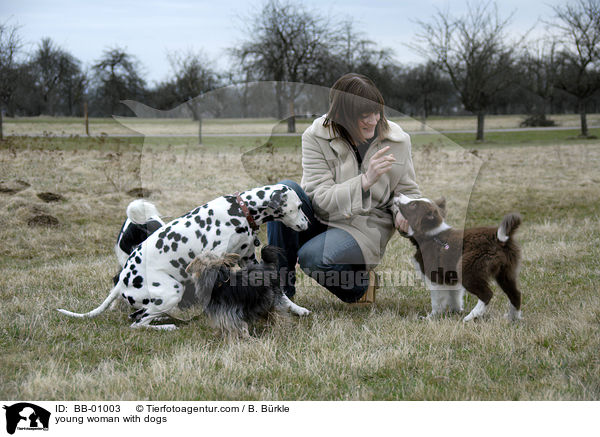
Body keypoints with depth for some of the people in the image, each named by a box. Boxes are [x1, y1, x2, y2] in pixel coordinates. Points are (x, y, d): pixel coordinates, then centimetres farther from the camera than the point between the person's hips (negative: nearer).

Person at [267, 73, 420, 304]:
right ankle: (281, 285, -17)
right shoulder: (316, 137, -10)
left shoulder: (397, 140, -4)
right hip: (319, 221, 2)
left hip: (364, 229, -2)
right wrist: (366, 180, -29)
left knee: (313, 257, -32)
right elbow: (321, 200, -16)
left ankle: (360, 283, 2)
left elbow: (408, 191, 11)